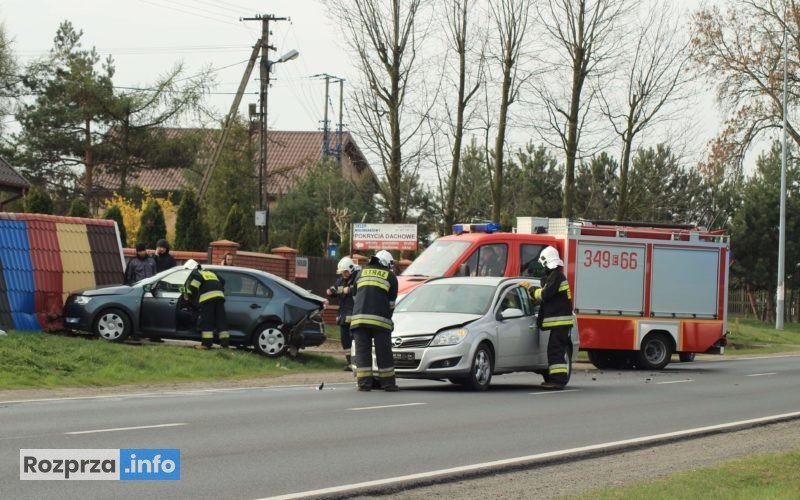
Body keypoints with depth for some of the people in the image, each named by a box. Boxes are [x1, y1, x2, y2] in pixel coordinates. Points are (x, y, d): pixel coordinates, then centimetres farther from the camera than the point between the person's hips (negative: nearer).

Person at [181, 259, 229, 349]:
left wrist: (188, 293, -3)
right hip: (219, 295, 6)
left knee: (206, 321, -4)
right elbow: (222, 282, 36)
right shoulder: (210, 273, 34)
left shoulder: (195, 273, 14)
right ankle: (225, 341, 5)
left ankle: (207, 342, -9)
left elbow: (194, 281, -9)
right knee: (221, 319, 8)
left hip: (207, 297, -6)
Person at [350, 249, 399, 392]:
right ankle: (388, 383, 7)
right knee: (383, 352, 4)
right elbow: (391, 301, 11)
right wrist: (388, 318, 24)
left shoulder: (362, 272, 19)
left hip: (359, 317, 2)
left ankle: (364, 382, -3)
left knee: (362, 351, 3)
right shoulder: (390, 276, 10)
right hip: (380, 319, -2)